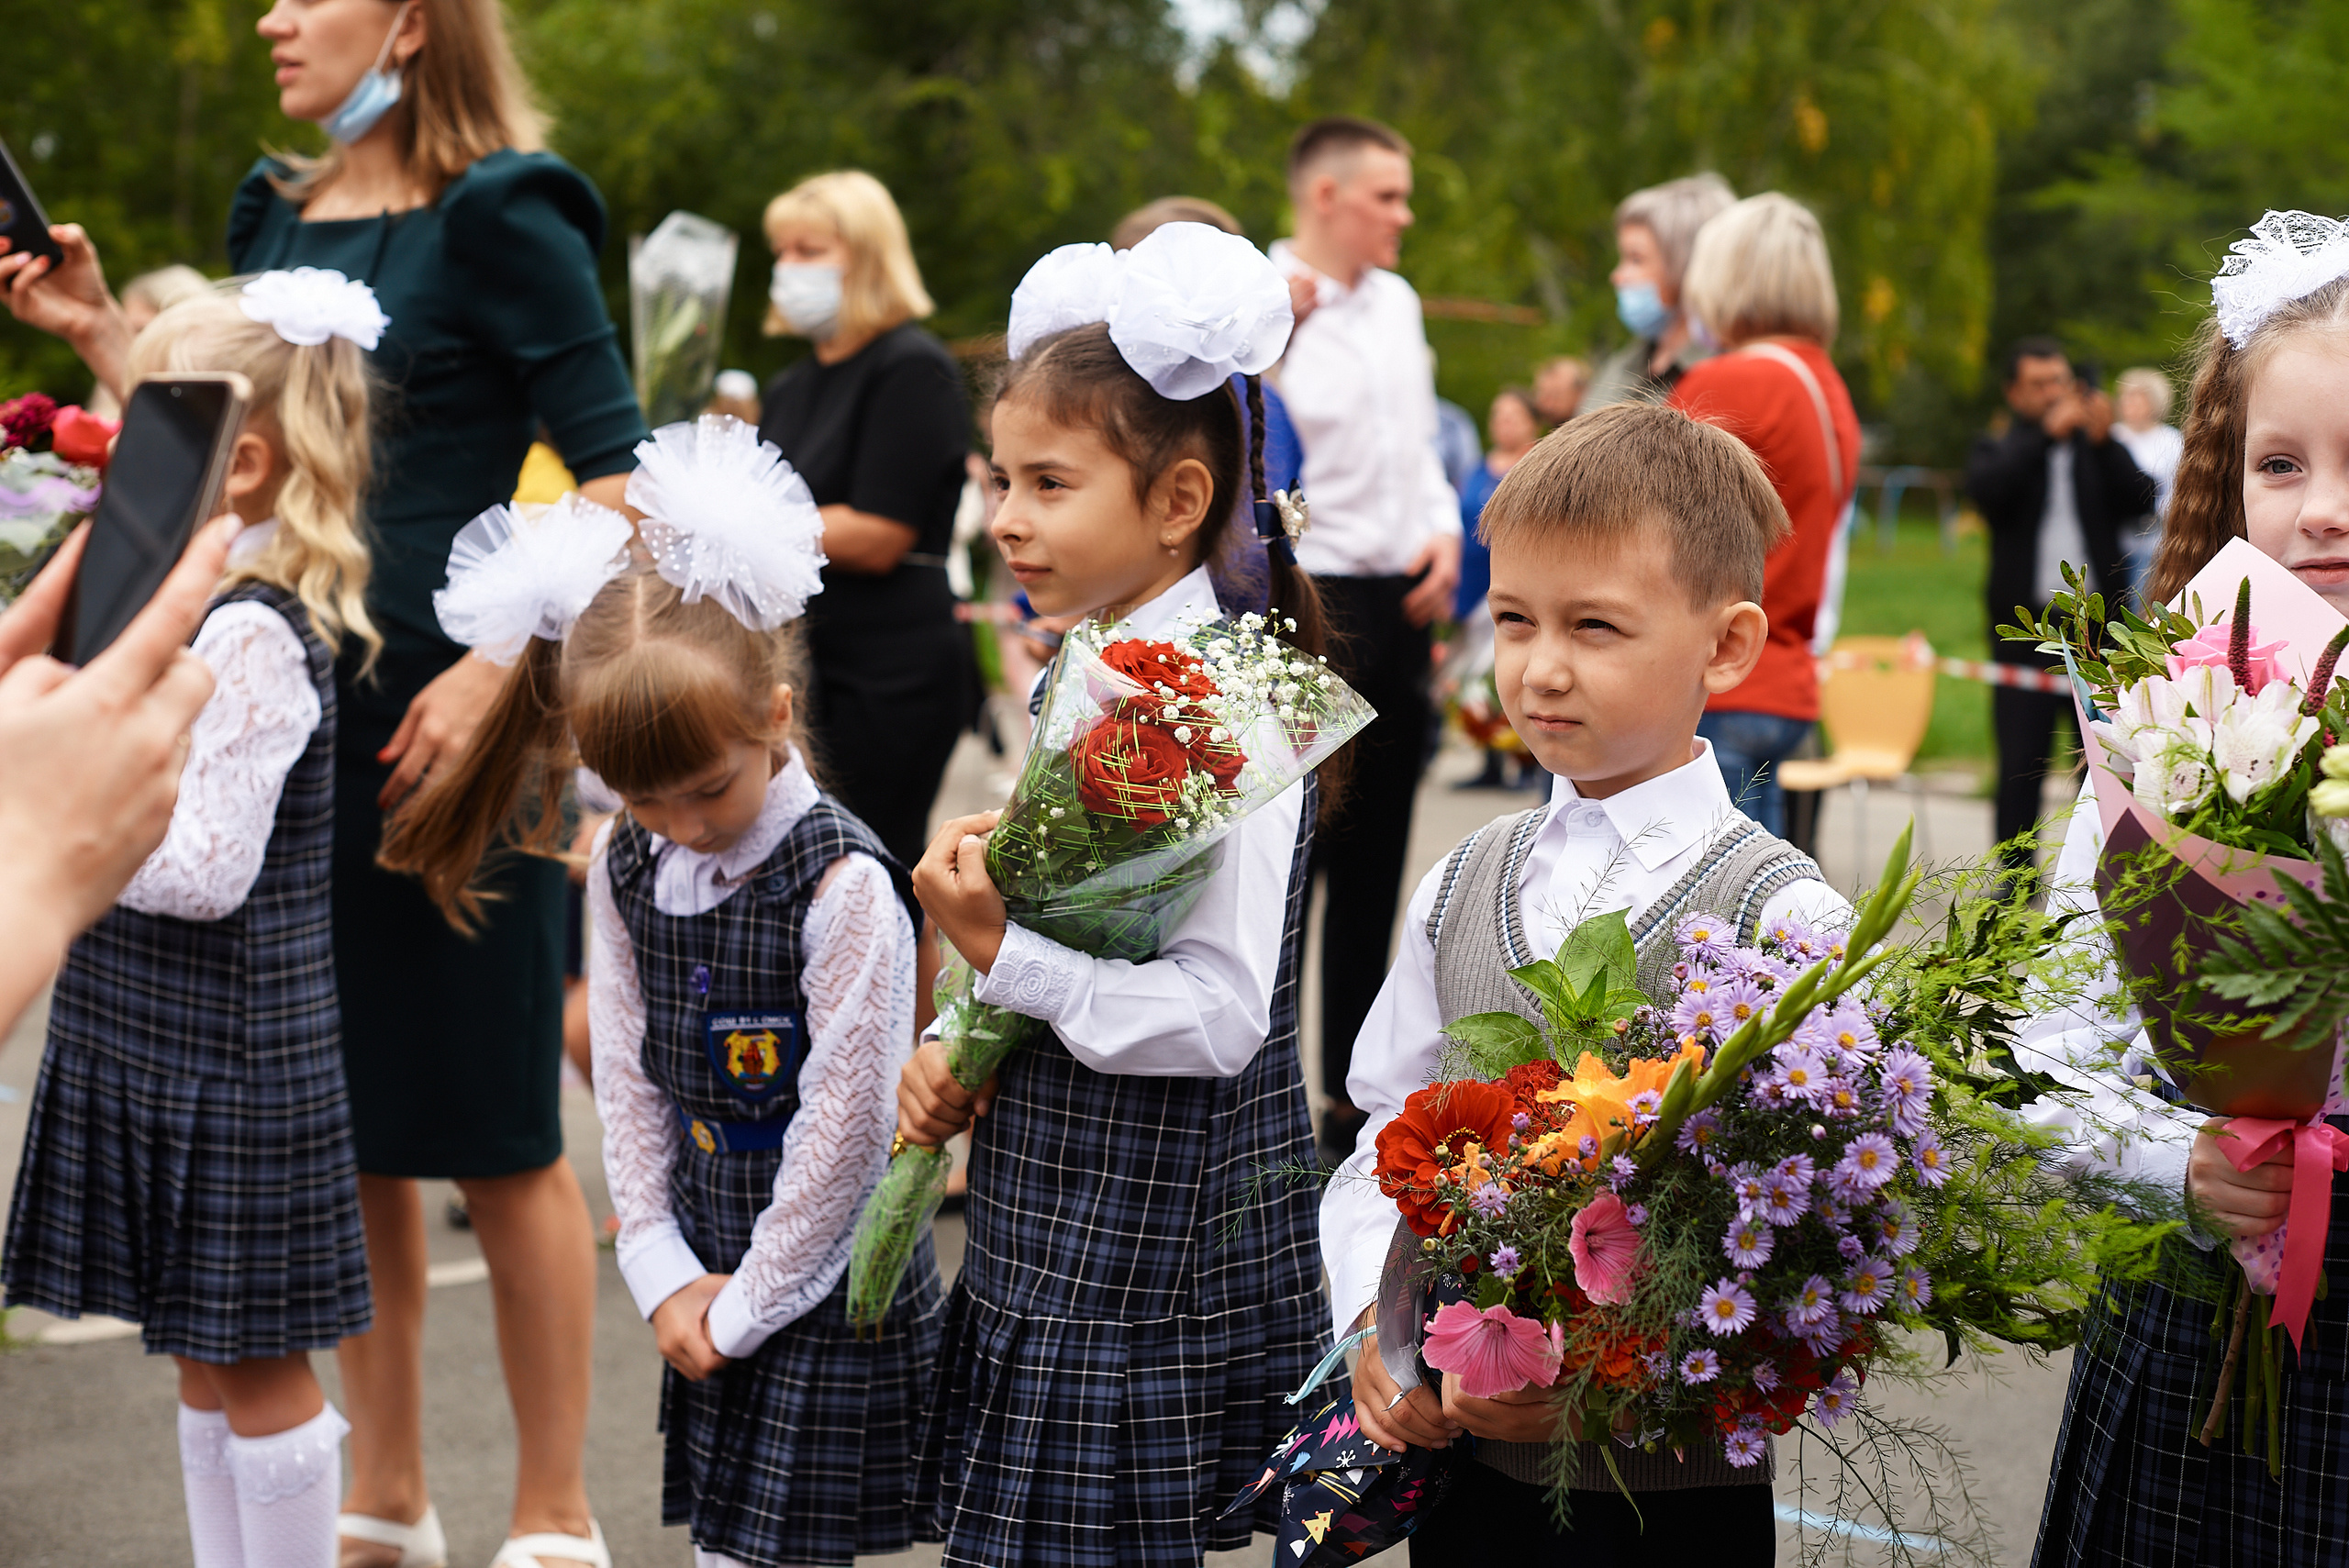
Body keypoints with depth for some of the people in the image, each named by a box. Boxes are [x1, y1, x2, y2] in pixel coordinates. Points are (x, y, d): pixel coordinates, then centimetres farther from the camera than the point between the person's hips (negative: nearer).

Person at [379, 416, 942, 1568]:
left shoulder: (842, 887, -20)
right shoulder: (625, 867, 1)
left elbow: (845, 1130, -17)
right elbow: (628, 1082, 7)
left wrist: (745, 1308, -10)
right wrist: (665, 1278, 0)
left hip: (828, 1294, -6)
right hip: (713, 1282, 6)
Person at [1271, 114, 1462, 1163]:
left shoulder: (1396, 302, 15)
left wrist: (1445, 531, 7)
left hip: (1399, 604, 8)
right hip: (1310, 604, -8)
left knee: (1374, 857, 12)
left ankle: (1353, 1092, 22)